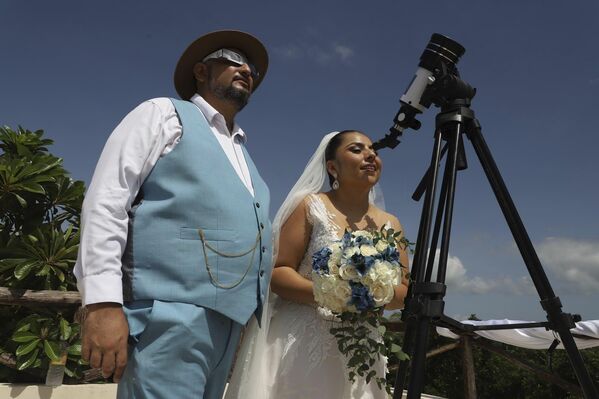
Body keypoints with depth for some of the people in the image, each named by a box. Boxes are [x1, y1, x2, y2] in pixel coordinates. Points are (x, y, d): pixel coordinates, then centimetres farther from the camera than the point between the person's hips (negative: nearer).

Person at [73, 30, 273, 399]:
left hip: (228, 320, 7)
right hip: (170, 313, -7)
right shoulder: (164, 113, 7)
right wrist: (104, 303, -16)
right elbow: (106, 202, -5)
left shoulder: (242, 155, 26)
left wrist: (245, 315, 16)